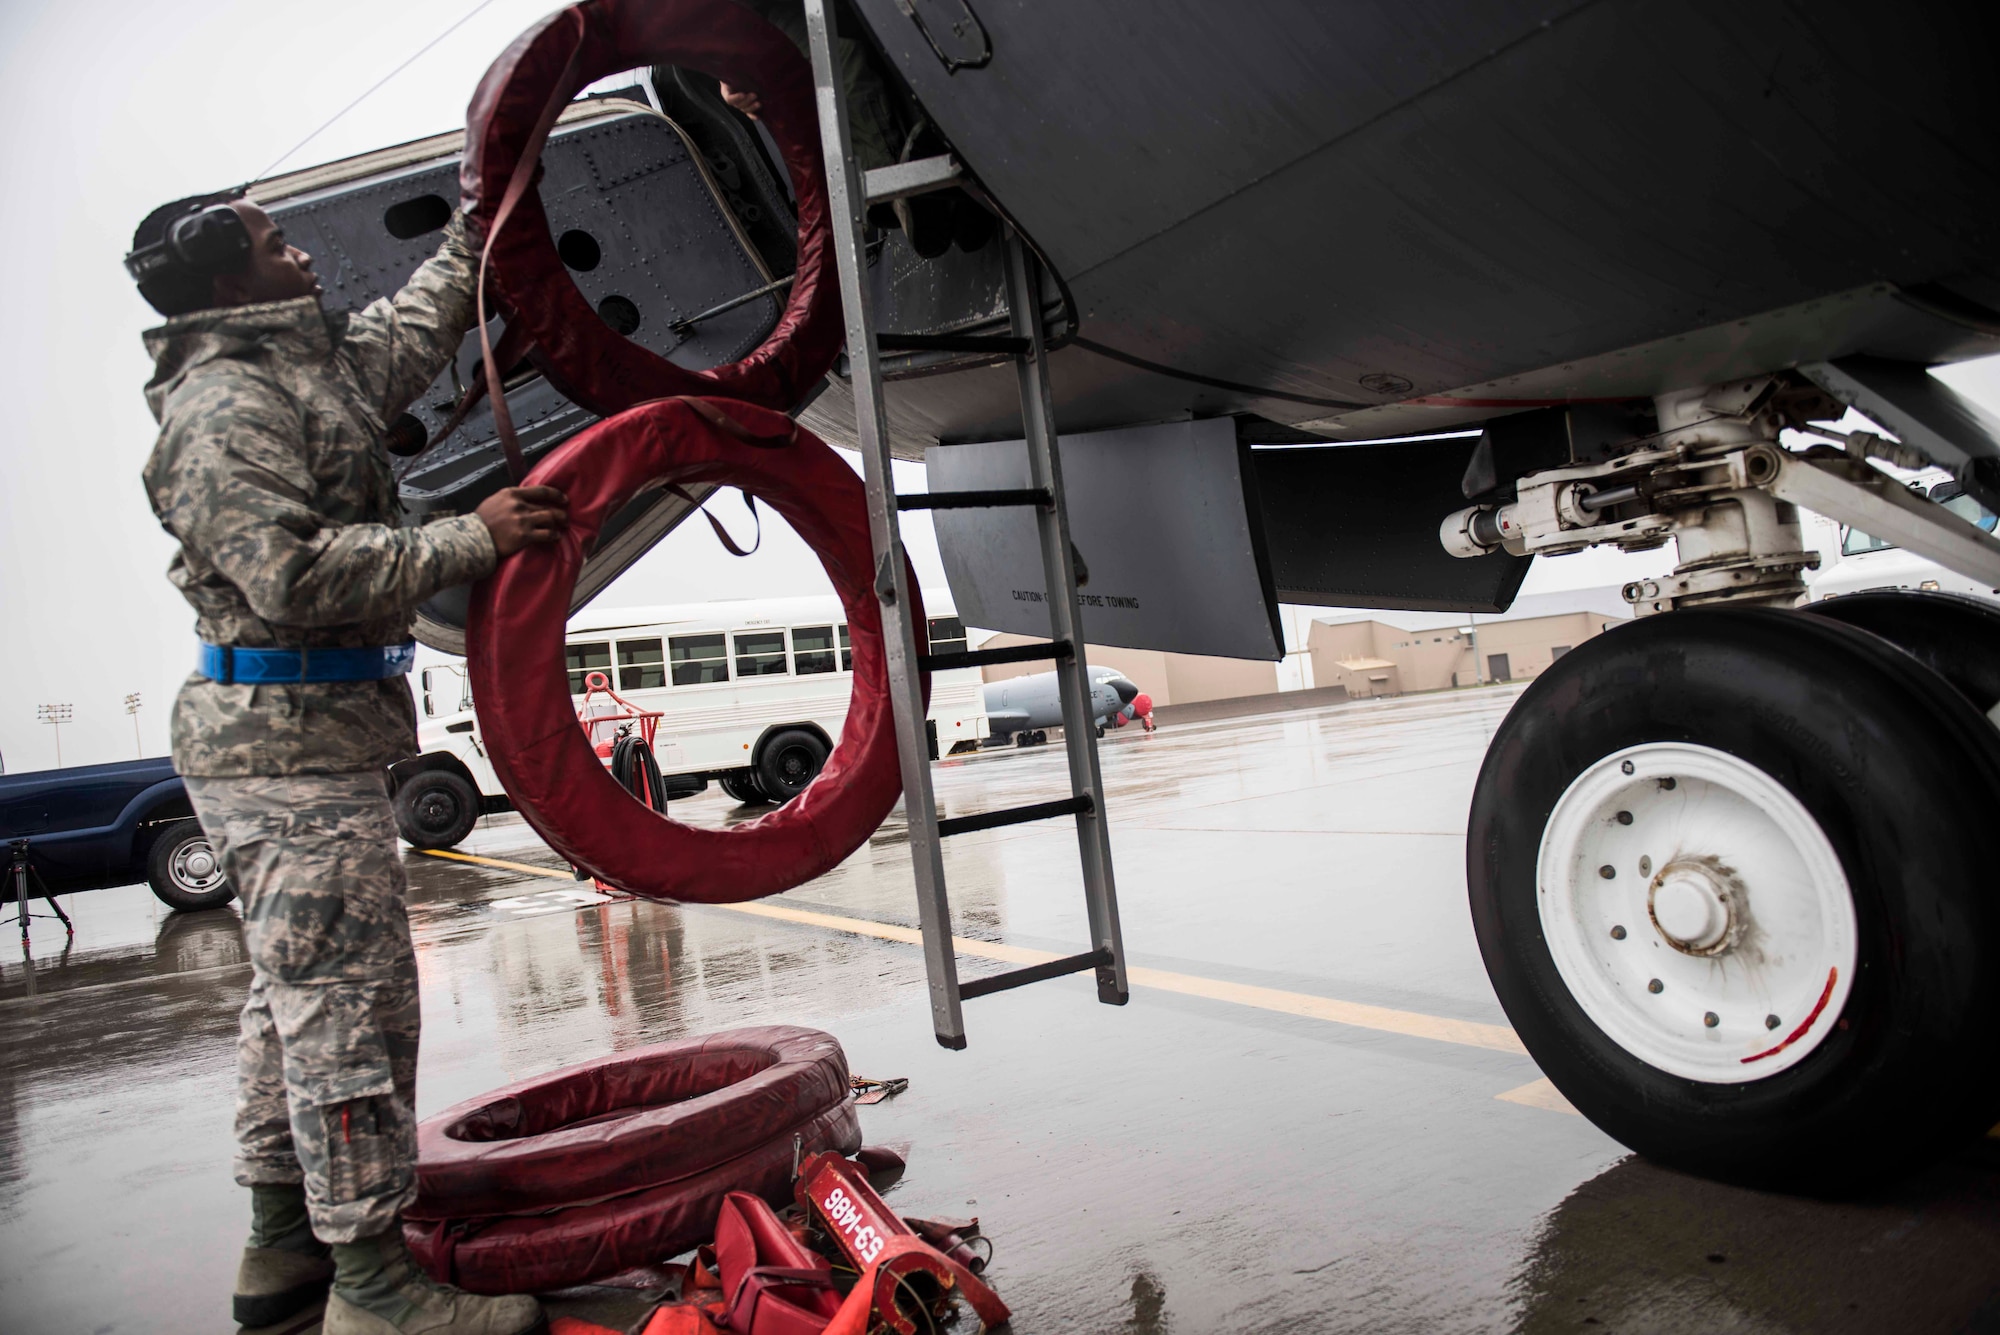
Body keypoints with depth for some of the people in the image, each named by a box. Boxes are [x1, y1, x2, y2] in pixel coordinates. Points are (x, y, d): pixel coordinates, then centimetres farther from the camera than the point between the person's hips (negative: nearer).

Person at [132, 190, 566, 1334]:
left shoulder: (309, 365, 16)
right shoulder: (224, 406, -13)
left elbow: (420, 324, 28)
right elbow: (293, 571, -24)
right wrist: (472, 541, -22)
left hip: (295, 734, 11)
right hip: (289, 738, -11)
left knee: (300, 995, 16)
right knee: (350, 997, -7)